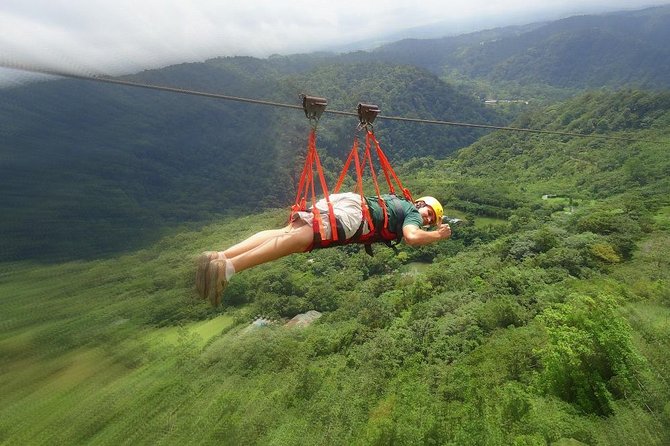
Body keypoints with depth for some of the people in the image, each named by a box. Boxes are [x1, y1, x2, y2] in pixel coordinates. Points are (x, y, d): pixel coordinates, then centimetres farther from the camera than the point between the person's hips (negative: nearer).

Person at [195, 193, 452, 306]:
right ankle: (228, 268, -46)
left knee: (285, 232, -11)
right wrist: (437, 235, 13)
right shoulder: (413, 212, 15)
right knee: (301, 239, -28)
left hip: (340, 200, 8)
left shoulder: (399, 202, 39)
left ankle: (218, 257, -26)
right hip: (355, 212, -8)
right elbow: (411, 238, -7)